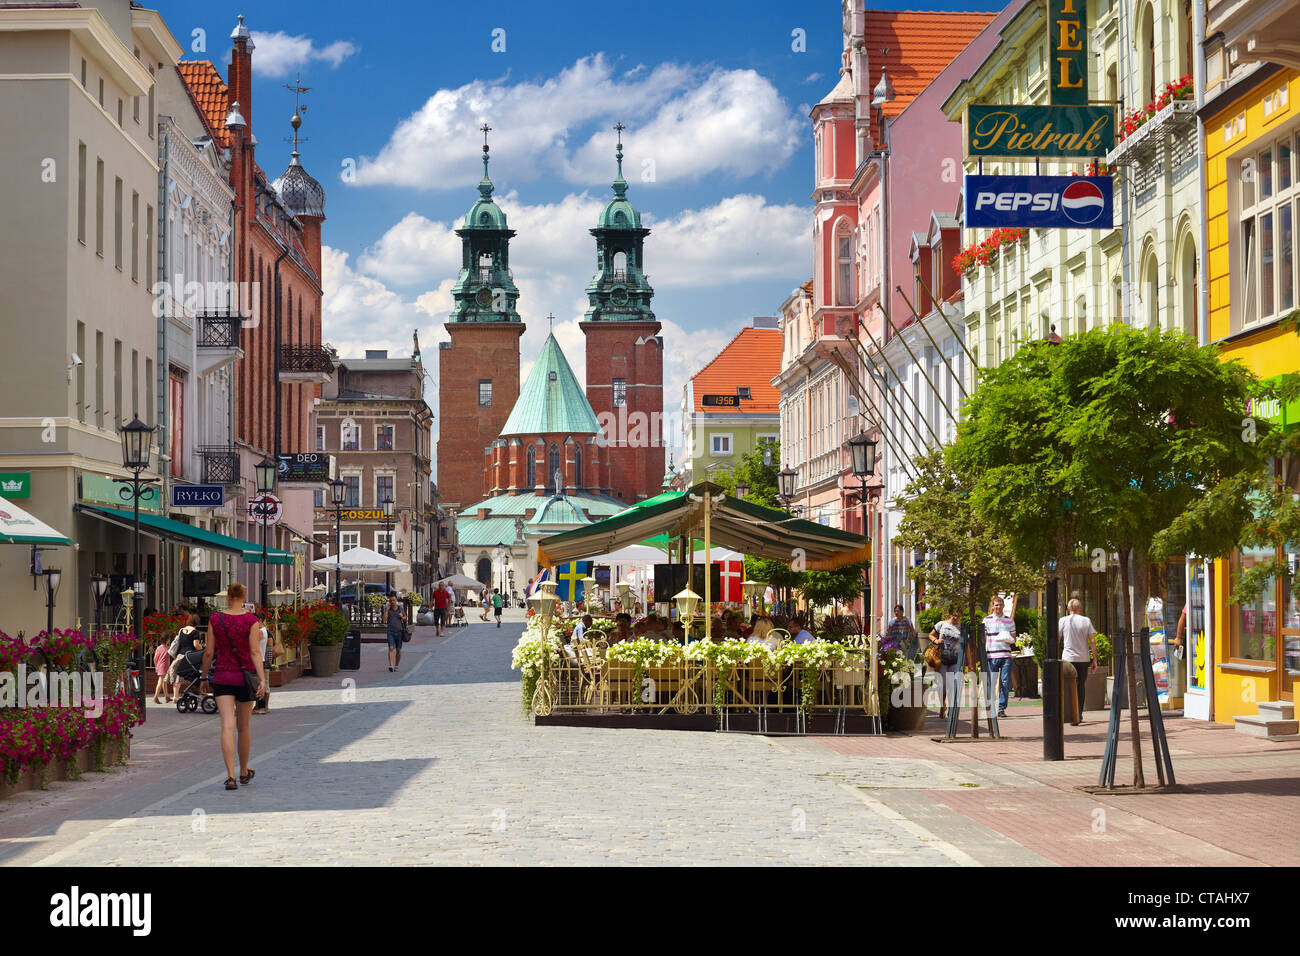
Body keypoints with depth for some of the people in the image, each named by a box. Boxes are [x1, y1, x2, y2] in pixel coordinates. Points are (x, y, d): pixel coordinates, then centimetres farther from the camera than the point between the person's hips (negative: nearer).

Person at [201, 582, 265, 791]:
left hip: (222, 677, 0)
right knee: (243, 727, 15)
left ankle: (231, 777, -20)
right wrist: (262, 680, -15)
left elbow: (209, 652, 2)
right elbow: (255, 653, -13)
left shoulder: (215, 619, -2)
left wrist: (204, 677, 13)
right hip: (245, 677, 0)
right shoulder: (251, 621, -7)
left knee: (227, 726, -7)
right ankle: (244, 773, 31)